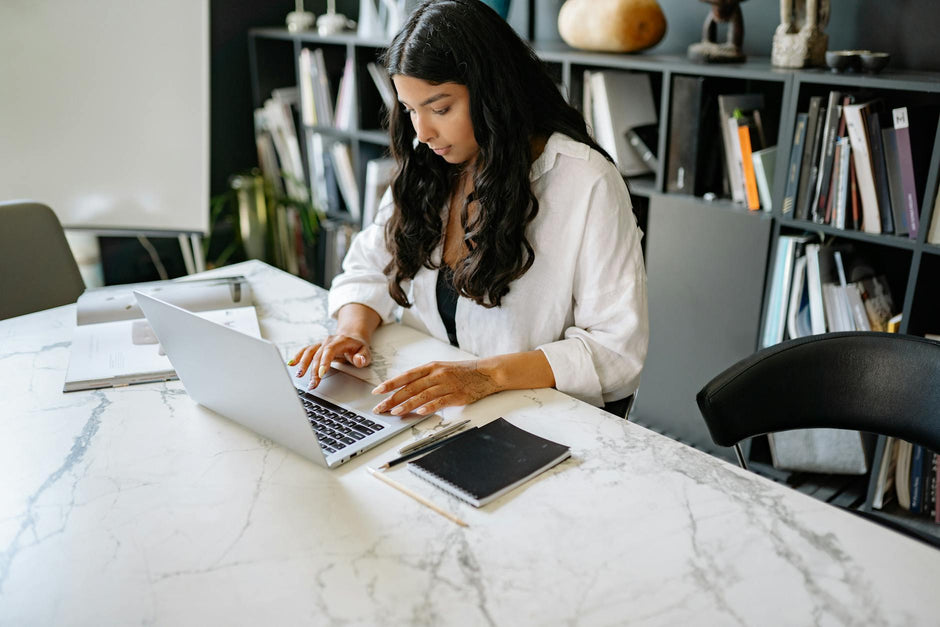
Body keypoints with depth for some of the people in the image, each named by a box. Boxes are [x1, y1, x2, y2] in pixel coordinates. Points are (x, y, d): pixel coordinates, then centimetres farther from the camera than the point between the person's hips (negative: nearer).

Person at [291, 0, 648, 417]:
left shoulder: (586, 183, -15)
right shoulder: (423, 170, 5)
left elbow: (619, 348, -17)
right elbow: (368, 270, 11)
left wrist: (487, 375, -29)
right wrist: (354, 329, -12)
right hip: (429, 411, 4)